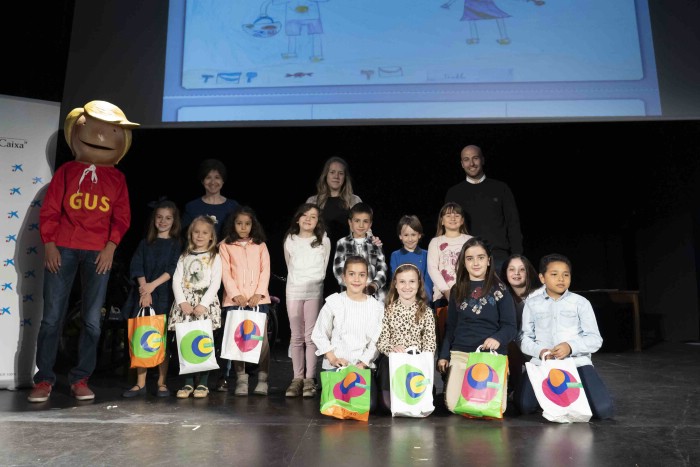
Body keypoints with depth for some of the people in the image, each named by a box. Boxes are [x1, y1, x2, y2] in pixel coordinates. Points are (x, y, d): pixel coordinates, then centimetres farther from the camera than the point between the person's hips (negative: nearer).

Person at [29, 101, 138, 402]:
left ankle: (80, 379, 12)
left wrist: (110, 247, -5)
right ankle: (44, 378, 10)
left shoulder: (117, 177, 10)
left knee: (93, 319, 2)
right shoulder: (67, 171, 8)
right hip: (62, 249, -1)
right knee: (52, 316, 1)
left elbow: (122, 216, 6)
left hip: (98, 252, 1)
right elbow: (49, 210, 4)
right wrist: (49, 244, -5)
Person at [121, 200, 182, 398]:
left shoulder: (176, 244, 6)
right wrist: (144, 290, -11)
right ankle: (140, 383, 8)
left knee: (162, 337, -1)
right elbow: (136, 267, 2)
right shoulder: (145, 243, 13)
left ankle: (162, 382, 7)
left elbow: (173, 269, -5)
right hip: (143, 294, 2)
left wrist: (153, 285, -15)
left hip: (164, 295, -2)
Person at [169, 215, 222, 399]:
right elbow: (176, 280, 7)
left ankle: (203, 383, 4)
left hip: (206, 303, -3)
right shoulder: (184, 257, 16)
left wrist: (203, 304, -14)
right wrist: (182, 301, -9)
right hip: (185, 302, 3)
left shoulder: (215, 257, 7)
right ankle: (188, 383, 8)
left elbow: (215, 283, -3)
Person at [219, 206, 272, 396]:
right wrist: (236, 294, -12)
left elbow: (265, 271, 5)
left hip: (258, 298, 0)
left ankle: (262, 378, 5)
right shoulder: (225, 245, 8)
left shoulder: (260, 245, 12)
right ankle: (241, 378, 10)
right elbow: (226, 273, 1)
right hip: (234, 299, 0)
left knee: (261, 337, -3)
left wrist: (259, 293, -9)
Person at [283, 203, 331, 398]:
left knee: (311, 336, -3)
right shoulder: (290, 240, 9)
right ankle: (297, 378, 9)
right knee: (296, 337, 4)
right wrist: (297, 282, 10)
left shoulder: (323, 241, 3)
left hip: (314, 291, -2)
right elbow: (290, 266, 15)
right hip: (294, 290, 2)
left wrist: (312, 281, 3)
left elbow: (323, 268, 7)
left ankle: (310, 379, 1)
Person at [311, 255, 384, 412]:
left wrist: (362, 363, -12)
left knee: (369, 405, -12)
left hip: (363, 365, 1)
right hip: (336, 365, -1)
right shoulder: (334, 302, -5)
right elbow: (318, 334, 1)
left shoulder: (376, 307, 0)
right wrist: (332, 358, -8)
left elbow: (375, 341, -1)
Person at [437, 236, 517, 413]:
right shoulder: (457, 290, 12)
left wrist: (498, 338, -22)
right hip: (460, 354, 2)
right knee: (453, 405, -13)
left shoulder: (500, 289, 3)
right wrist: (444, 355, 10)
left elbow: (510, 326, -2)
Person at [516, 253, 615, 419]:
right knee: (524, 405, -19)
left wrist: (571, 347, -18)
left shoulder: (581, 303, 4)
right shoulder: (532, 304, 7)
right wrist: (539, 351, -16)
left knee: (603, 410, -19)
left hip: (577, 362, 0)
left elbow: (595, 339, 0)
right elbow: (525, 338, 5)